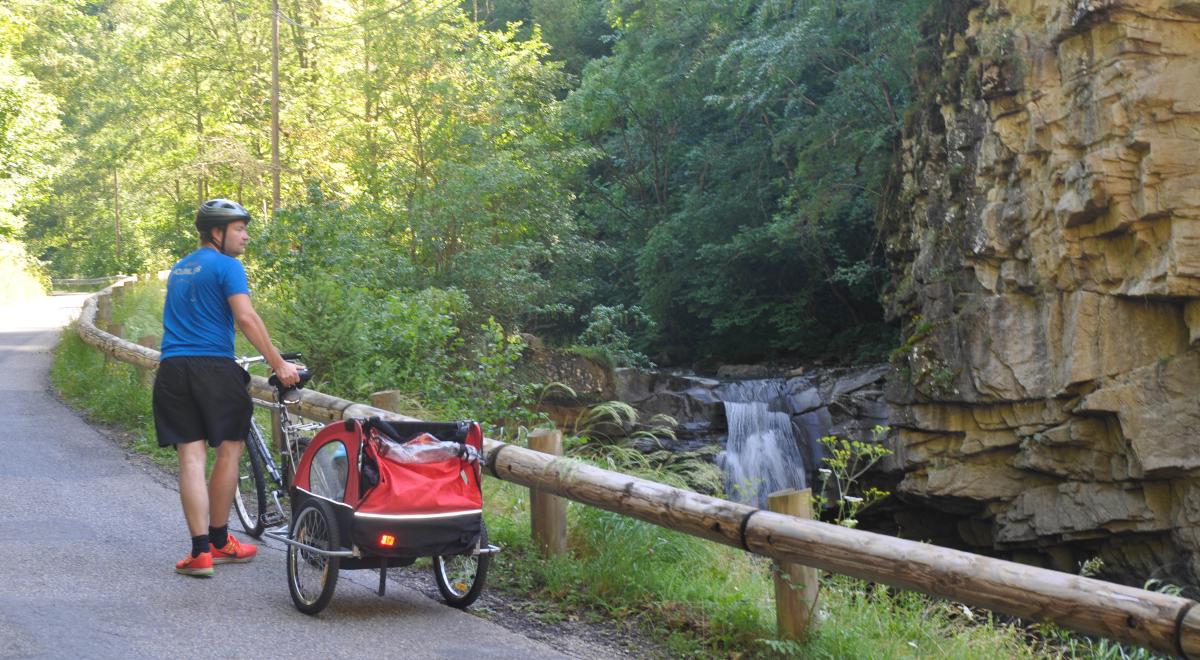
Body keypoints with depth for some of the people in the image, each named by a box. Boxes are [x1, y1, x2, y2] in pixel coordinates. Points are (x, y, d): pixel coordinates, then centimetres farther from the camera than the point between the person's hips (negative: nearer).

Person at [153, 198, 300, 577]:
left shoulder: (180, 268, 21)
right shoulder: (226, 266, -4)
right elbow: (246, 319, -14)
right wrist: (279, 364, -12)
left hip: (172, 369, 6)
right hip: (213, 367, -6)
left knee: (191, 458, 1)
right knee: (229, 449, 9)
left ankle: (200, 552, -3)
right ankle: (219, 542, 18)